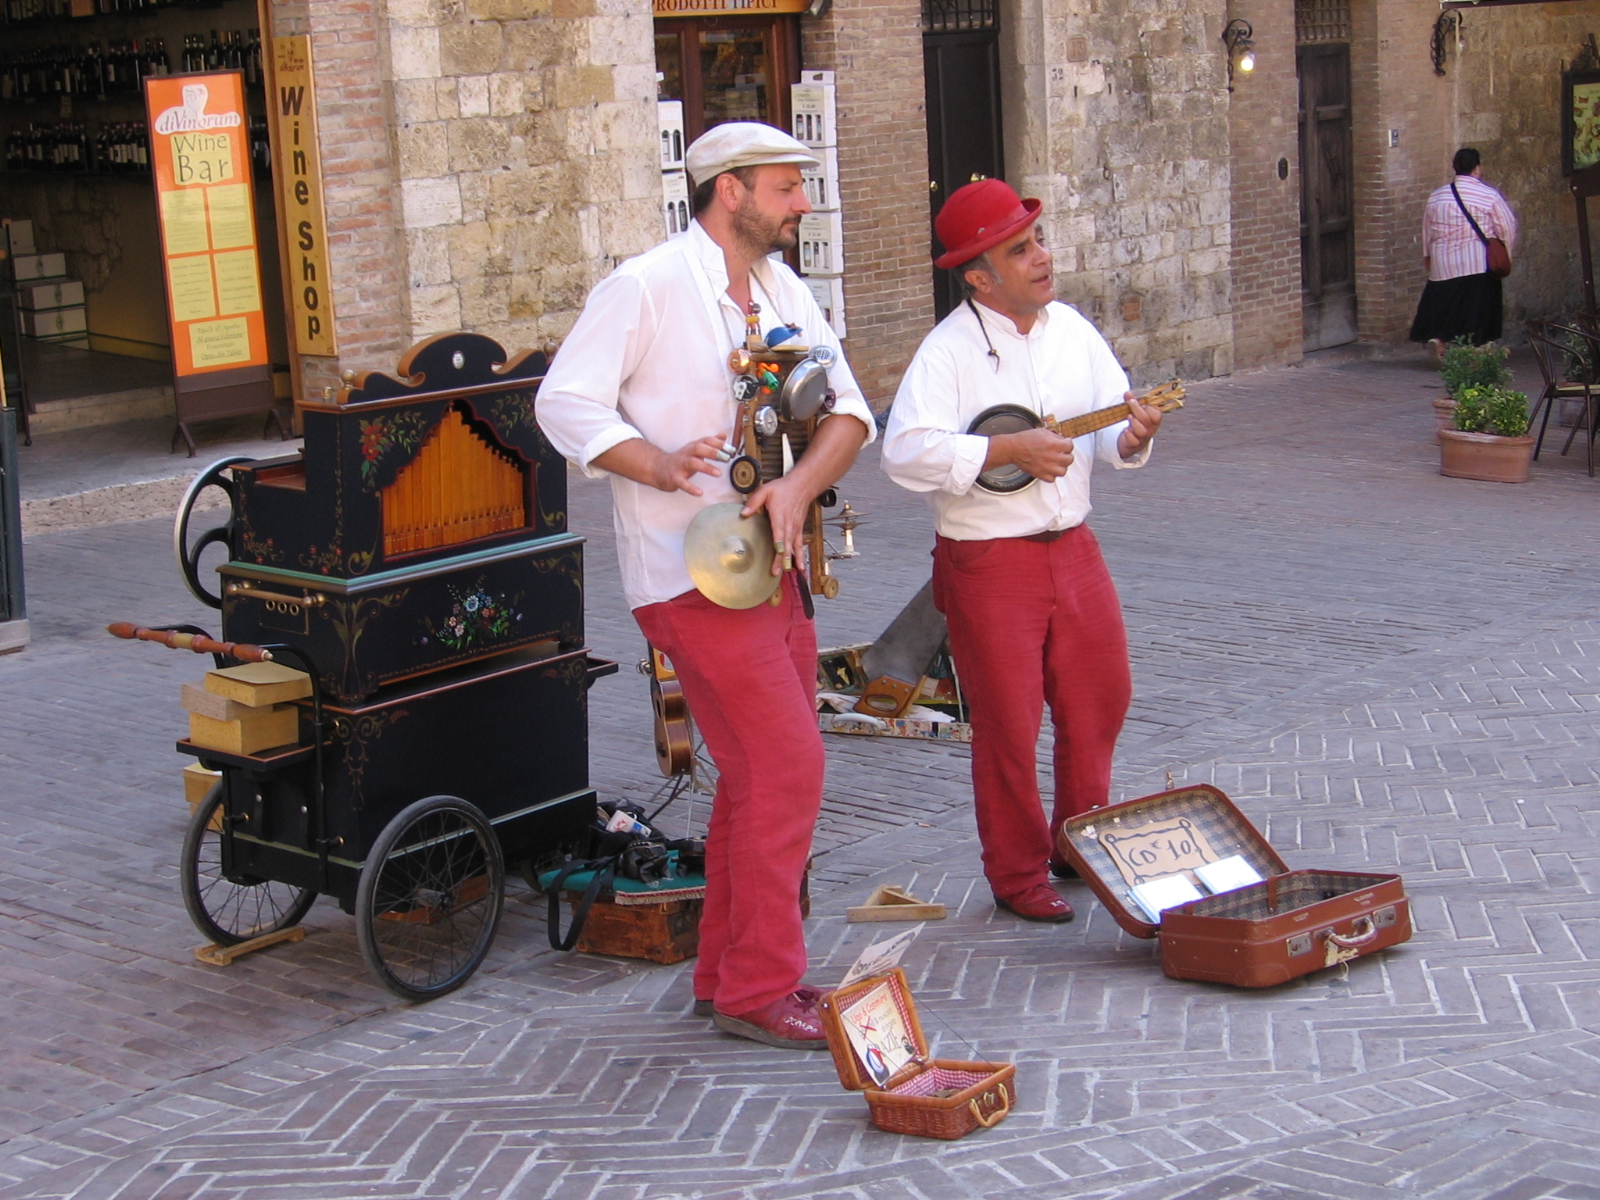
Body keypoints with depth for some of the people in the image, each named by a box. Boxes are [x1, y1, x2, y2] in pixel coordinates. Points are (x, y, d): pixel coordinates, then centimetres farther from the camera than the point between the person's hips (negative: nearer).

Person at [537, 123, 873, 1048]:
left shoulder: (786, 295, 12)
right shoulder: (647, 288, -10)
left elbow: (848, 410, 4)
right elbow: (565, 402, -12)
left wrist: (798, 485, -15)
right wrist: (657, 466, -26)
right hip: (692, 574, -8)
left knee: (761, 776, 14)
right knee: (786, 767, -11)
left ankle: (728, 972, 26)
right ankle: (758, 991, -1)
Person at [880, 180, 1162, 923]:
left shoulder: (1073, 331, 6)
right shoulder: (949, 350, -14)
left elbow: (1109, 431, 6)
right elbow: (905, 451, -25)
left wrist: (1131, 438, -17)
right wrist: (1009, 450, -26)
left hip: (1072, 547, 6)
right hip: (988, 561, -6)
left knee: (1101, 701, 15)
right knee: (1008, 724, 2)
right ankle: (1018, 877, 18)